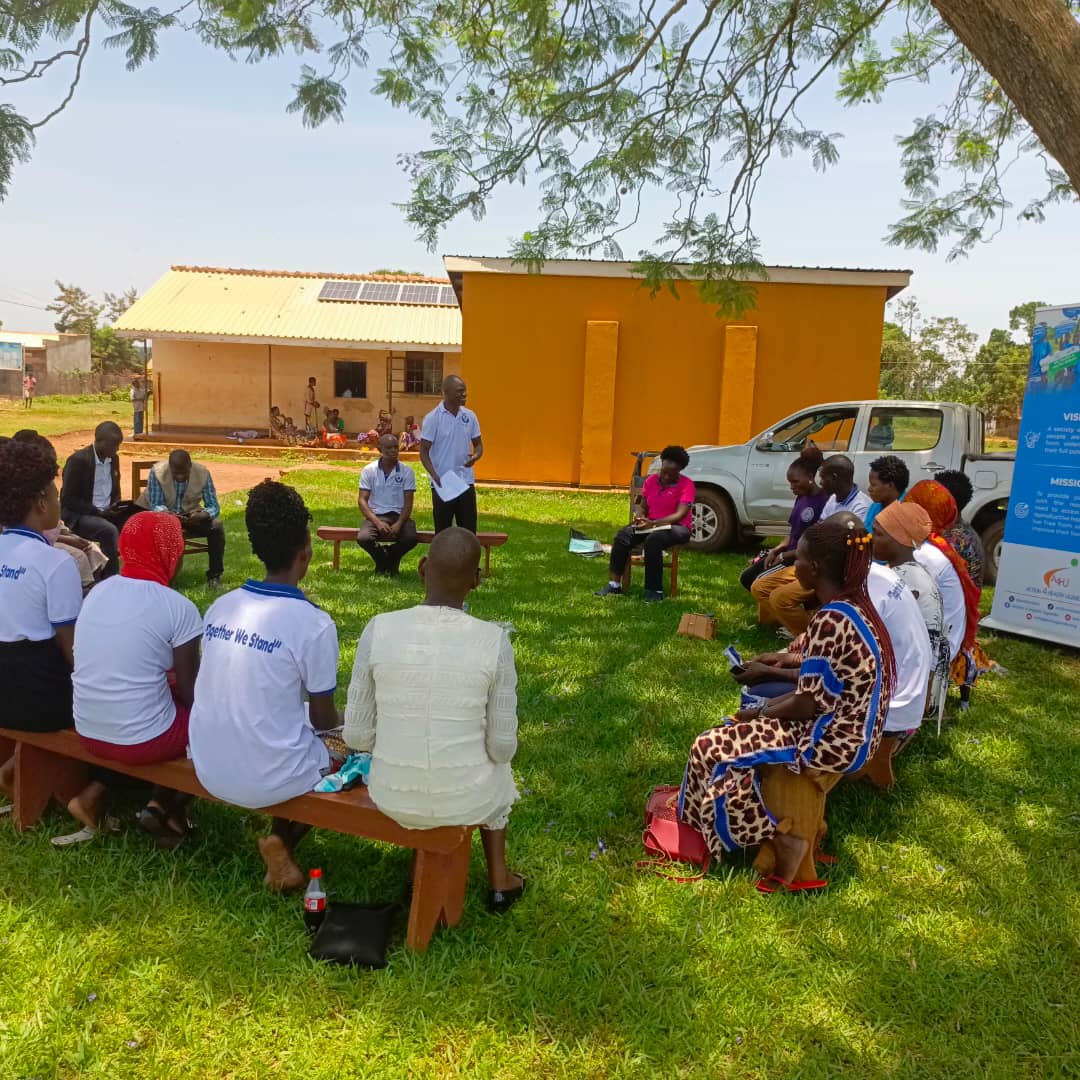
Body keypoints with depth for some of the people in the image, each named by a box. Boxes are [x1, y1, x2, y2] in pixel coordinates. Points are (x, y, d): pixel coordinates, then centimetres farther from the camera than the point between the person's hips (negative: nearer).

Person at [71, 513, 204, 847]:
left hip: (87, 733, 7)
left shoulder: (98, 591, 3)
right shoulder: (179, 608, -16)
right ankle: (165, 806, 14)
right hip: (141, 740, -6)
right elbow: (190, 693, -9)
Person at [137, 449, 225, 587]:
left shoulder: (203, 473, -19)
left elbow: (214, 506, -18)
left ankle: (214, 575, -11)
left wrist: (201, 515, -41)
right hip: (162, 513, -1)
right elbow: (155, 505, -20)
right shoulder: (157, 472, -23)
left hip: (191, 515, 1)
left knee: (217, 525, -24)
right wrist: (167, 514, -44)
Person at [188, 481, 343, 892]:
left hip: (208, 769, 6)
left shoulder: (220, 606, -1)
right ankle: (282, 841, 8)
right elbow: (324, 719, -8)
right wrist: (339, 719, 15)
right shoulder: (314, 623, -18)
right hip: (267, 780, -6)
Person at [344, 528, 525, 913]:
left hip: (390, 797, 1)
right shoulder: (494, 640, -17)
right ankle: (499, 883, 46)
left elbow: (357, 737, -7)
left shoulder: (378, 629, -14)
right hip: (466, 801, -1)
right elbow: (502, 747, -10)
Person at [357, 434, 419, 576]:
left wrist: (399, 524, -21)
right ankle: (382, 559, 6)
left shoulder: (407, 472, 0)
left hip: (399, 516, 0)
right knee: (363, 538, -31)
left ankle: (391, 557, 7)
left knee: (411, 538, -30)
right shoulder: (369, 470, 0)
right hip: (376, 516, 0)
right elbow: (362, 500, -4)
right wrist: (377, 522, -20)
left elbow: (408, 502, -3)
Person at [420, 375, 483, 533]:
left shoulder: (470, 416, 4)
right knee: (443, 531, 6)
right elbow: (424, 451, -7)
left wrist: (475, 456, -11)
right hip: (442, 484, -3)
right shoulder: (432, 418, -8)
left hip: (466, 483, 4)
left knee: (469, 531, 6)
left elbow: (478, 444, 12)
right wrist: (434, 475, -21)